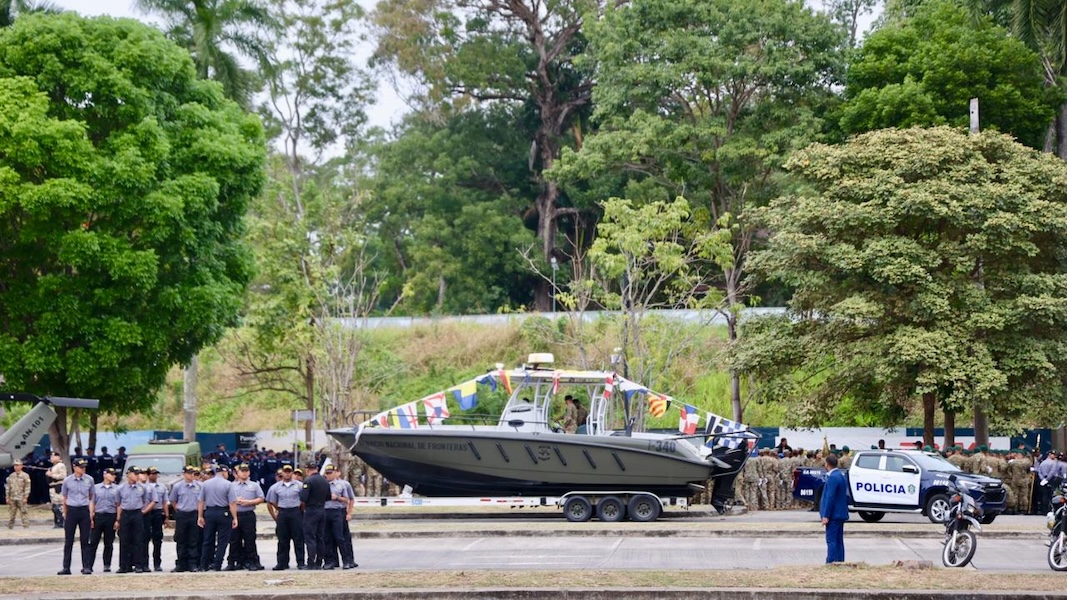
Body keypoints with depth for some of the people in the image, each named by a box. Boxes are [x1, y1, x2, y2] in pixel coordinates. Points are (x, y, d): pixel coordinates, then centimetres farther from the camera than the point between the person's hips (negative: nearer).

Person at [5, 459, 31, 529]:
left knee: (24, 512, -7)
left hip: (21, 498, -4)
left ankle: (26, 525, -7)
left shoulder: (25, 476, -2)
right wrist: (7, 497, 9)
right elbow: (7, 487, 14)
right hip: (12, 498, 4)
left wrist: (25, 497, -11)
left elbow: (27, 487, -5)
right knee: (12, 513, 6)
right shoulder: (11, 476, 12)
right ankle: (10, 526, 13)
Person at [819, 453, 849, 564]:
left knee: (831, 540, -9)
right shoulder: (841, 475, 13)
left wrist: (826, 516, -19)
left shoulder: (832, 477, -18)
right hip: (841, 514, 10)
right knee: (839, 541, 13)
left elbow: (830, 498, -21)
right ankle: (840, 562, 16)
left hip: (834, 514, -10)